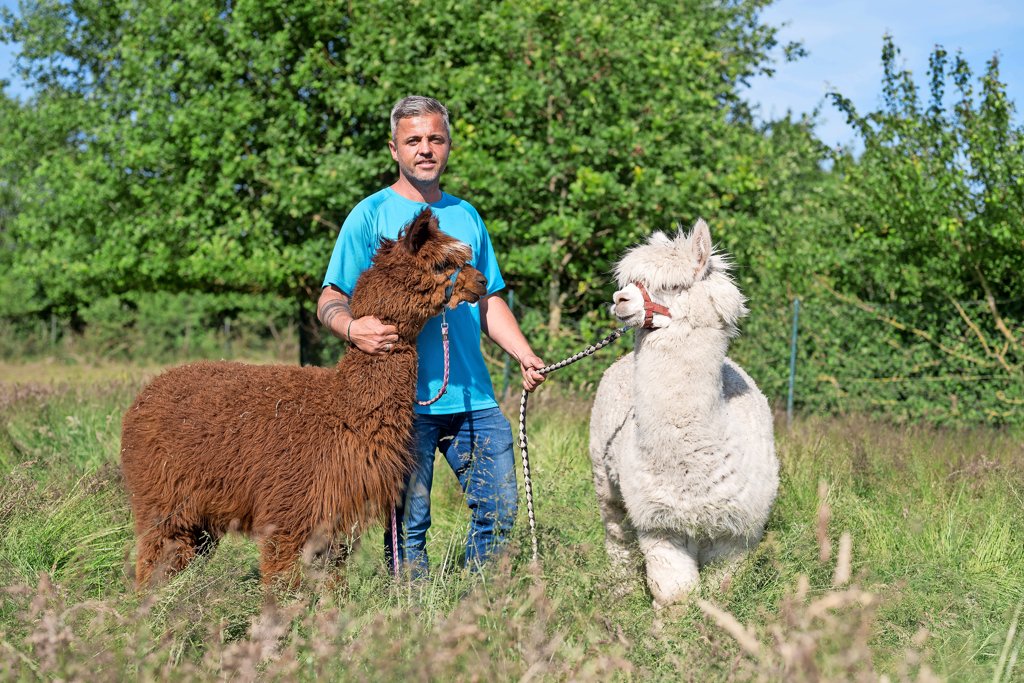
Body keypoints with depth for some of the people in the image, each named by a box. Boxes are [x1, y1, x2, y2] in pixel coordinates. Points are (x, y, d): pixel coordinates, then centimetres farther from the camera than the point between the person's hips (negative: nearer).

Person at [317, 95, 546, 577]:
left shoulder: (466, 216, 16)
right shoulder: (371, 215, 1)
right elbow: (329, 301, -2)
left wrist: (524, 355, 7)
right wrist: (352, 328, -25)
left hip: (473, 397, 5)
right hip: (403, 400, -5)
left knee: (500, 509, 4)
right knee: (408, 521, -2)